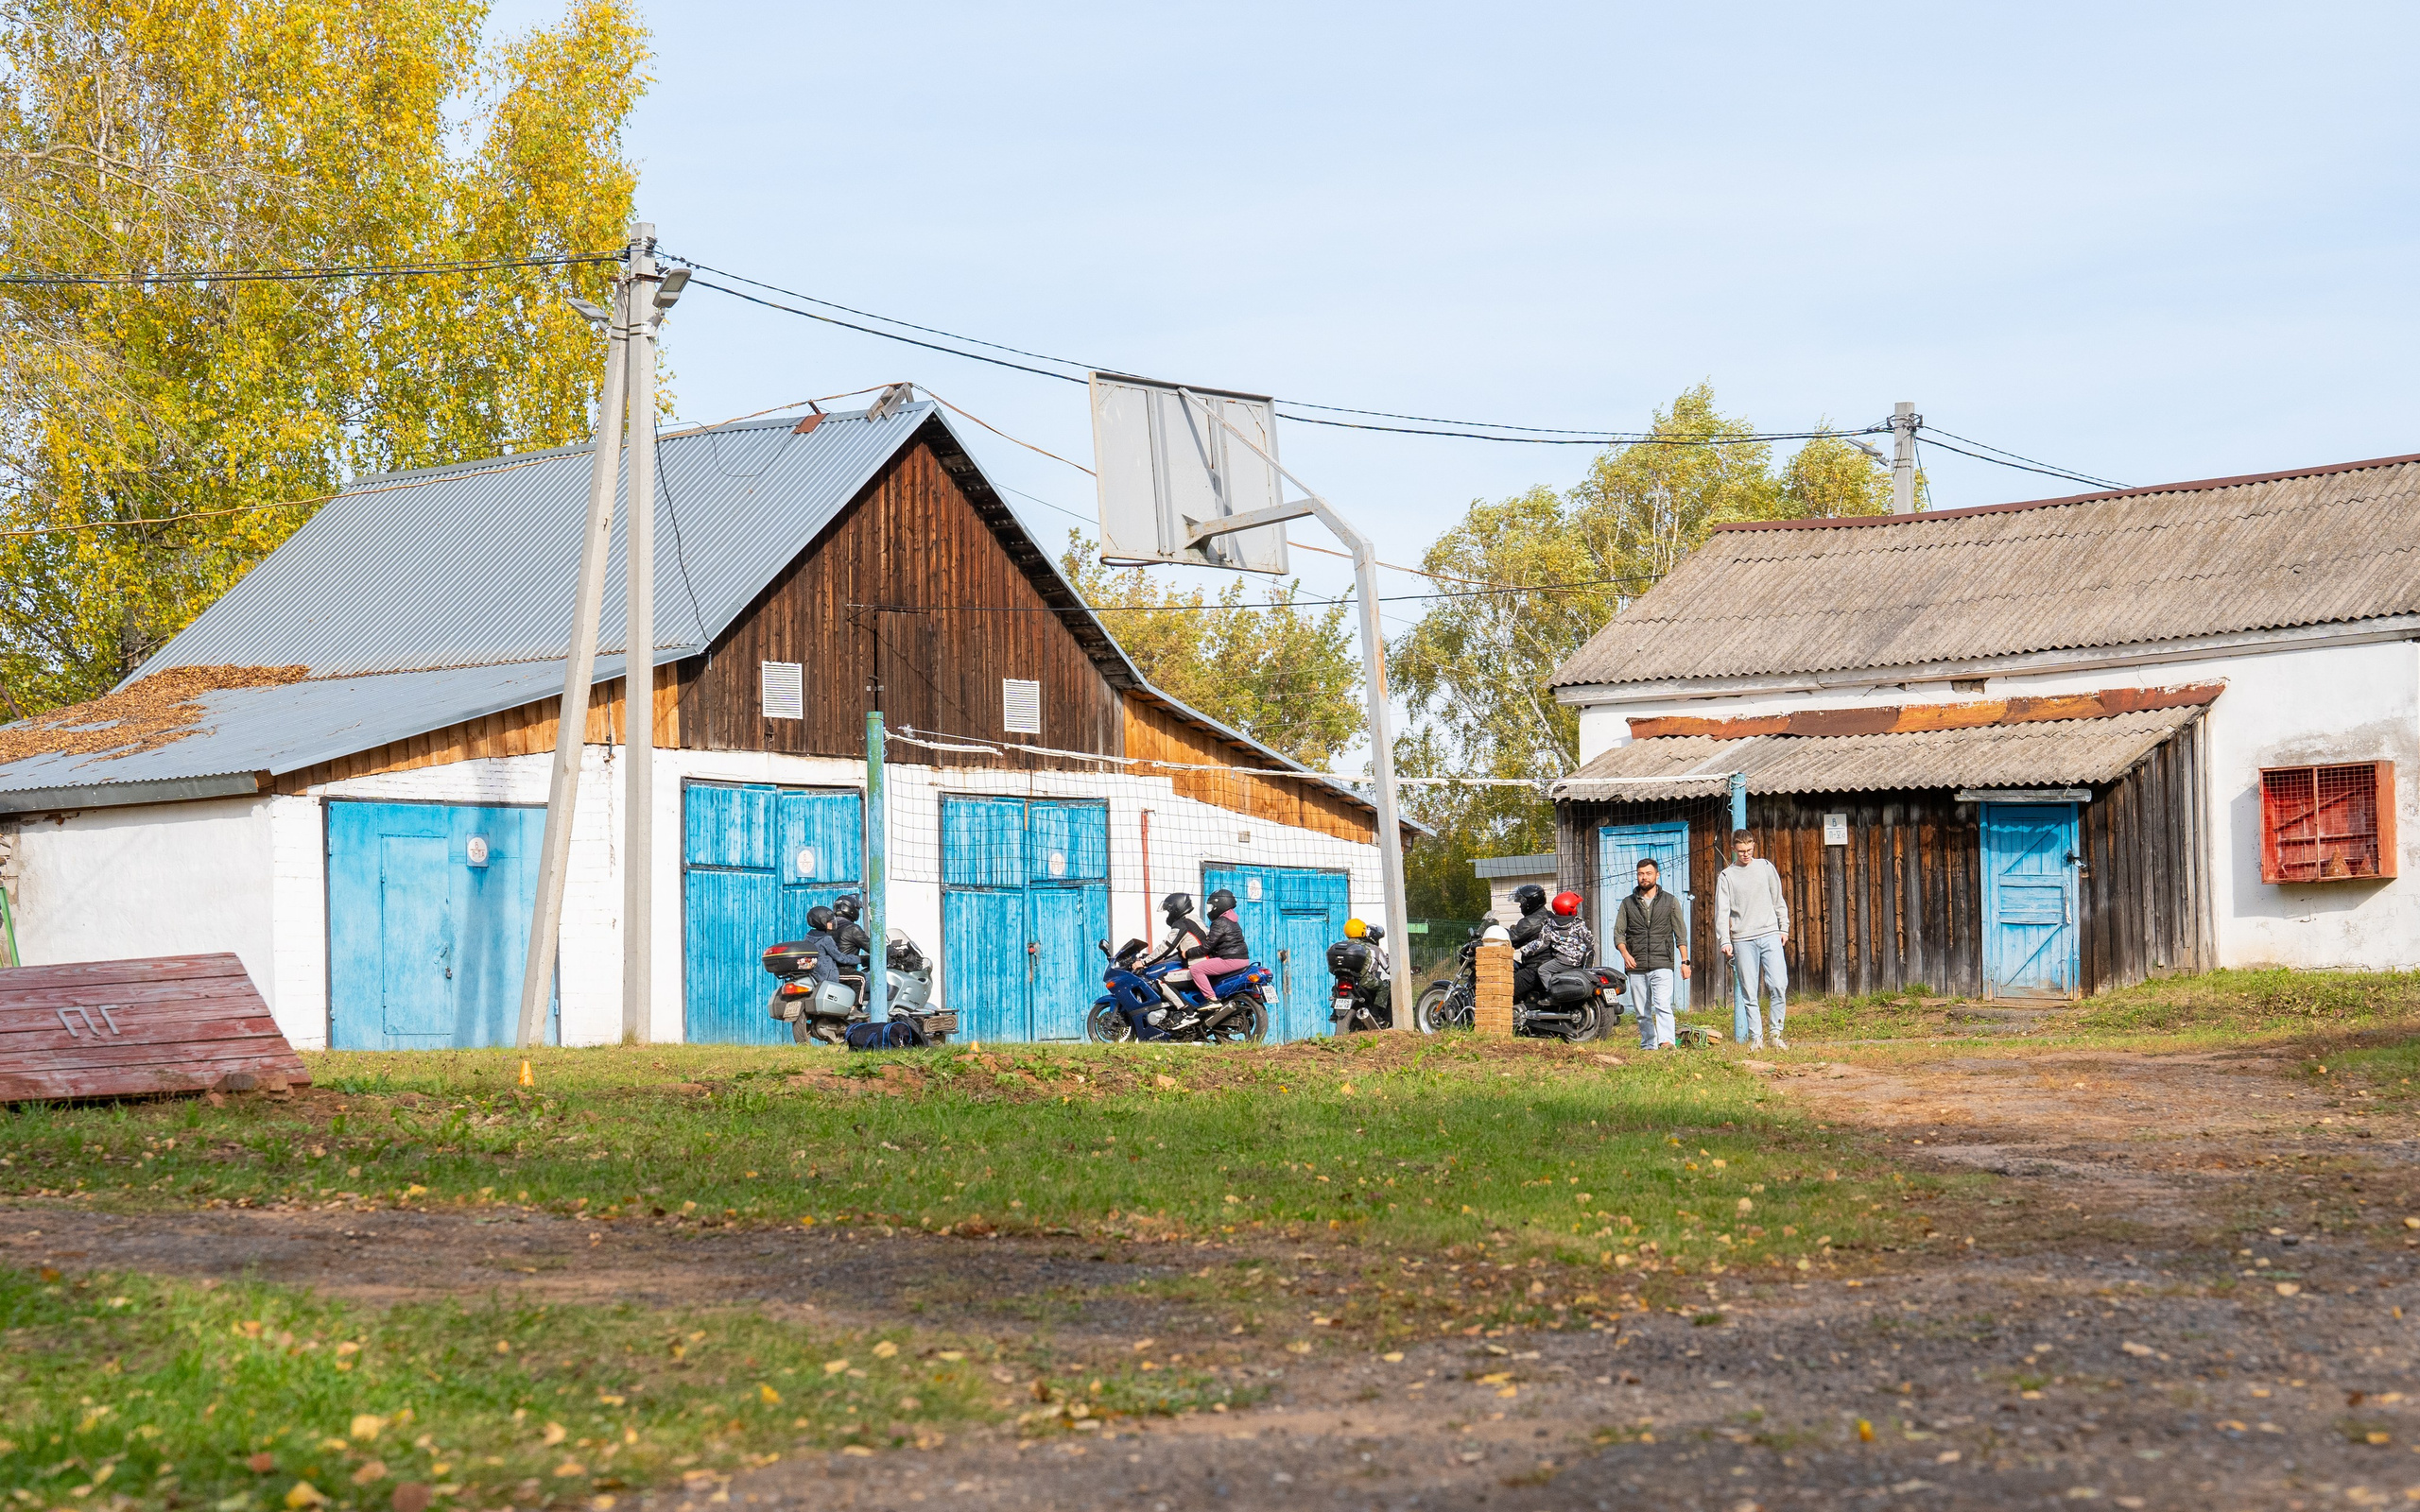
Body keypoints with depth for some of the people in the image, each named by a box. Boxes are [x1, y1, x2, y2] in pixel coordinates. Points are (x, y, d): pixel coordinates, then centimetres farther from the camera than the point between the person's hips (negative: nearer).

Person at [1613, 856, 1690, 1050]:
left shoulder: (1670, 902, 11)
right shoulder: (1628, 903, 14)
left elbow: (1681, 934, 11)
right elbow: (1618, 933, 11)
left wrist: (1684, 961, 1)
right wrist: (1625, 954, -8)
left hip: (1662, 964, -3)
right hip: (1636, 968, 3)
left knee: (1662, 1005, -20)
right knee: (1643, 1012, 4)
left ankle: (1666, 1041, -31)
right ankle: (1648, 1046, 12)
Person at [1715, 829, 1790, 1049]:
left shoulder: (1765, 867, 10)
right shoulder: (1726, 877, 5)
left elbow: (1778, 900, 16)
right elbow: (1722, 911, 1)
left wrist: (1784, 927, 11)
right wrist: (1724, 940, -9)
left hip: (1770, 935, 1)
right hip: (1743, 940, -1)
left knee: (1779, 985, -10)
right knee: (1748, 992, -2)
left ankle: (1776, 1033, 0)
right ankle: (1756, 1037, 4)